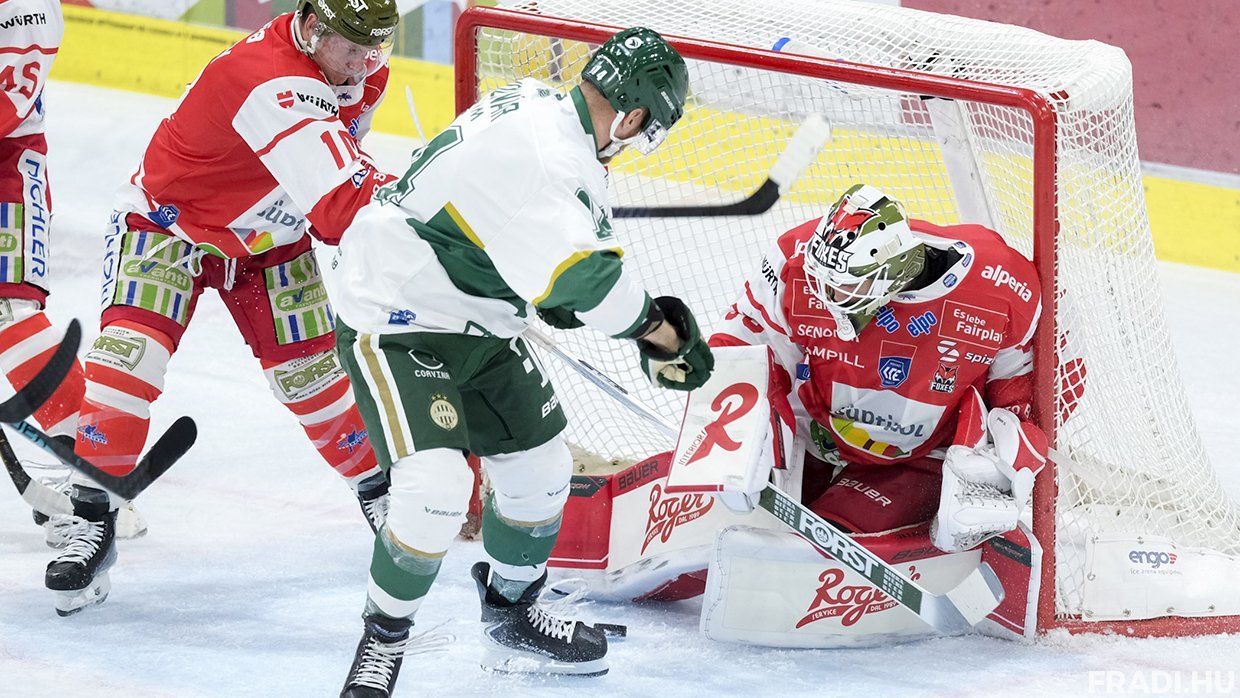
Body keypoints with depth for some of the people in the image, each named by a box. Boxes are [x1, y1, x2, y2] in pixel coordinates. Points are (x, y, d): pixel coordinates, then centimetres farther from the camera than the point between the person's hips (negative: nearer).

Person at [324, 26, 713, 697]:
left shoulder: (544, 108, -2)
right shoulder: (536, 151, -32)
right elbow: (581, 275, -36)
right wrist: (659, 331, -23)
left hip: (477, 319, 10)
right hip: (395, 320, -10)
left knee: (540, 466, 16)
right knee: (436, 486, -23)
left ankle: (512, 617, 38)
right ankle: (382, 641, -1)